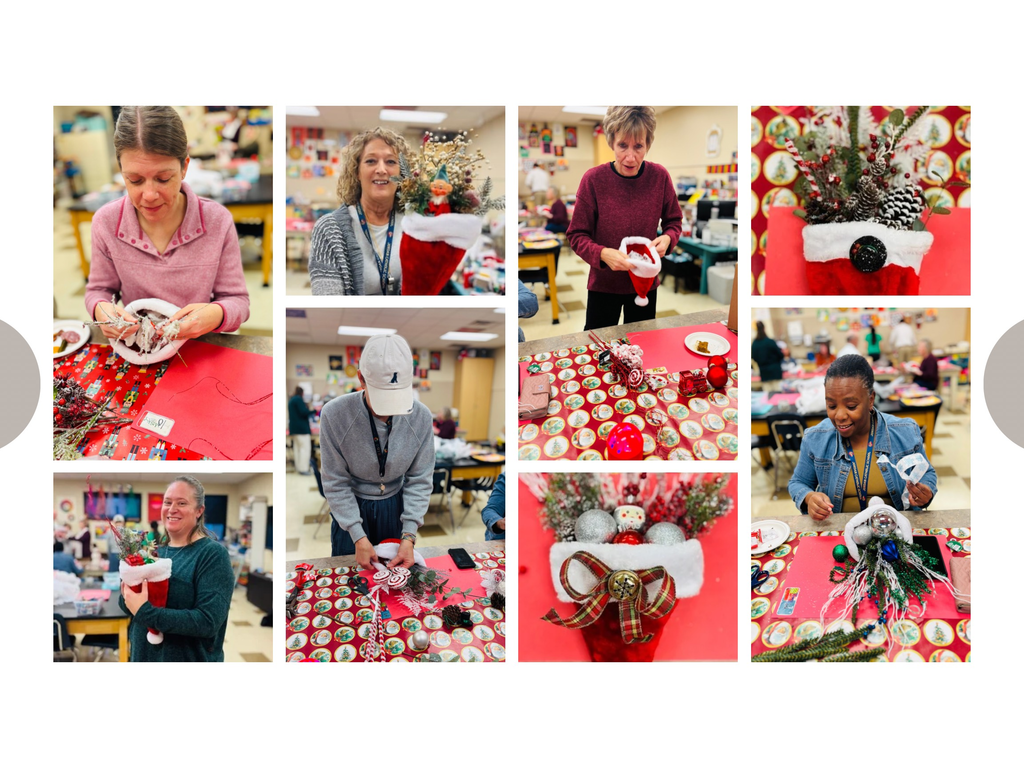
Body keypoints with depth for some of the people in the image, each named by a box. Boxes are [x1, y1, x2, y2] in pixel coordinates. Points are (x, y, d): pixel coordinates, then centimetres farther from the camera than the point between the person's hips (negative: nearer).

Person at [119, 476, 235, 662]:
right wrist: (127, 595, -13)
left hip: (190, 658, -6)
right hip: (142, 656, 6)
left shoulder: (213, 554, -15)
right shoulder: (156, 551, 4)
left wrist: (145, 612, -26)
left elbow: (208, 622, -24)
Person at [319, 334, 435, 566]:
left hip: (396, 504, 2)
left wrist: (409, 536, -18)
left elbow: (419, 480, -11)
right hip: (351, 506, -1)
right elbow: (336, 483, -17)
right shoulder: (334, 414, -26)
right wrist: (358, 537, -20)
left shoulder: (420, 416, -21)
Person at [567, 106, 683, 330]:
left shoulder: (659, 176, -10)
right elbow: (577, 236, -12)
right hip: (603, 285, -2)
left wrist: (667, 238, -17)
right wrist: (603, 254, -29)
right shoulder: (594, 179, -17)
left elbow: (674, 221, 4)